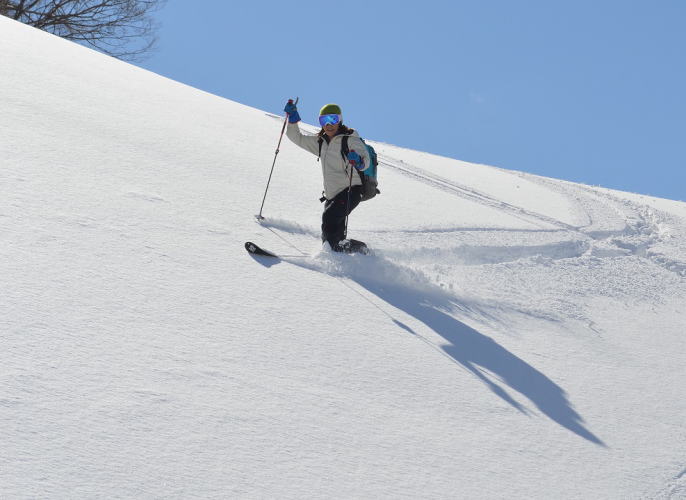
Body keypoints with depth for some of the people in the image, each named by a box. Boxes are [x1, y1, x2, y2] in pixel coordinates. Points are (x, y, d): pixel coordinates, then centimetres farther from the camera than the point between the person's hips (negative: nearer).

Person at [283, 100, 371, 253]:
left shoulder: (350, 139, -4)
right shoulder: (320, 142, 17)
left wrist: (359, 161, -41)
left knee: (329, 217, -27)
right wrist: (292, 117, 7)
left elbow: (366, 159, -17)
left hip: (351, 190, -7)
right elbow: (297, 138, 21)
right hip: (332, 195, 7)